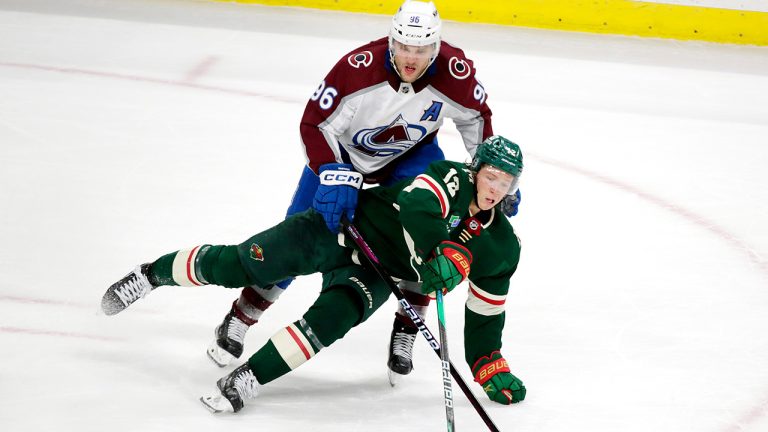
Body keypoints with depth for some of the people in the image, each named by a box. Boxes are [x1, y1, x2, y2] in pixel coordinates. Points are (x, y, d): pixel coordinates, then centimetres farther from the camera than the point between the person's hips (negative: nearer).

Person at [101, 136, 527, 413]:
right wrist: (446, 253, -48)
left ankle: (248, 378, -22)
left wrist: (489, 364, 0)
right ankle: (152, 273, 17)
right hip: (341, 229, -3)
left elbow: (485, 310, 5)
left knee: (332, 317, -27)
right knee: (237, 265, -7)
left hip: (375, 273, 3)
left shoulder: (501, 247, -4)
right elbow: (417, 209, -38)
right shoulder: (452, 178, -18)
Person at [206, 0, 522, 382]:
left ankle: (405, 332, -4)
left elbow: (476, 116, -6)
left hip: (411, 155, 2)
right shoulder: (357, 68, -37)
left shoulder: (456, 73, -28)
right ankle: (237, 322, 12)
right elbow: (314, 124, -29)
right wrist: (333, 175, -42)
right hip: (342, 149, -2)